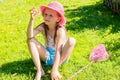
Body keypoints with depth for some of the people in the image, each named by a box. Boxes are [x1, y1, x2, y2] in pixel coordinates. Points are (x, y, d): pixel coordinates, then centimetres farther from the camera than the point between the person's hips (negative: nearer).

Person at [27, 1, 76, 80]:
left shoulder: (60, 30, -25)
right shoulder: (43, 26, -14)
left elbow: (58, 50, -33)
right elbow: (30, 36, -30)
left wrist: (54, 70, -41)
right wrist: (32, 19, -41)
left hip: (61, 56, -3)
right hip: (48, 56, 4)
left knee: (72, 40, -32)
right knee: (30, 40, -17)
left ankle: (56, 69, -21)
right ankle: (39, 71, -21)